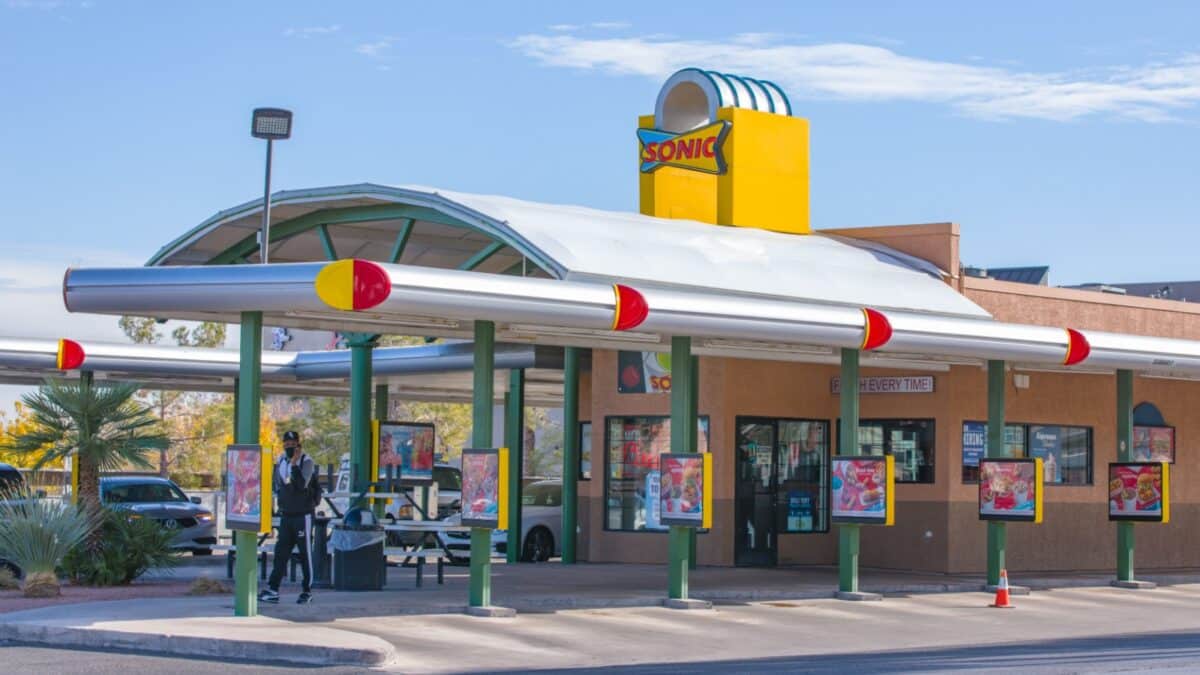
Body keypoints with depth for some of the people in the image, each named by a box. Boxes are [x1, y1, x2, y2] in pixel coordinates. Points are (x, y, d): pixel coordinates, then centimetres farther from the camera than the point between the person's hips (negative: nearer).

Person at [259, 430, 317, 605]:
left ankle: (307, 591, 7)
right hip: (285, 515, 6)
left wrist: (294, 464, -23)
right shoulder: (281, 461, 12)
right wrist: (279, 499, 13)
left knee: (305, 553, 0)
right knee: (281, 552, 1)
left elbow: (302, 484, -23)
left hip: (303, 515, -6)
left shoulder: (307, 462, -9)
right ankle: (272, 590, -2)